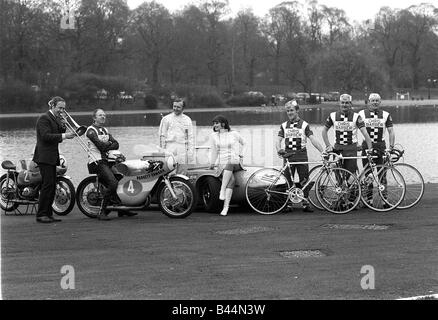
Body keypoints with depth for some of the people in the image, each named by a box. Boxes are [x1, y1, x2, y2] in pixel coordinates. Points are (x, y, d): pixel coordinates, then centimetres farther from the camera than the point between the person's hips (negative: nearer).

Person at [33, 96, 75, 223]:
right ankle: (41, 215, -9)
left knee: (52, 185, 8)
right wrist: (63, 136, -25)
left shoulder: (57, 119, 18)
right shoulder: (44, 118, -10)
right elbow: (46, 136, -21)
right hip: (44, 156, -9)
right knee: (48, 184, -12)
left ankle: (48, 214, 12)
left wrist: (63, 128, -2)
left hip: (52, 157, 9)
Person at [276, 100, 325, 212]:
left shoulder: (304, 125, 4)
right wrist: (279, 149, -17)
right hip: (288, 155, 2)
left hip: (301, 155, -2)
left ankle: (306, 203, 3)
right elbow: (278, 140, 5)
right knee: (288, 181, 2)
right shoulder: (284, 126, 12)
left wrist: (322, 151, -14)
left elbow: (312, 139, -4)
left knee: (304, 180, -3)